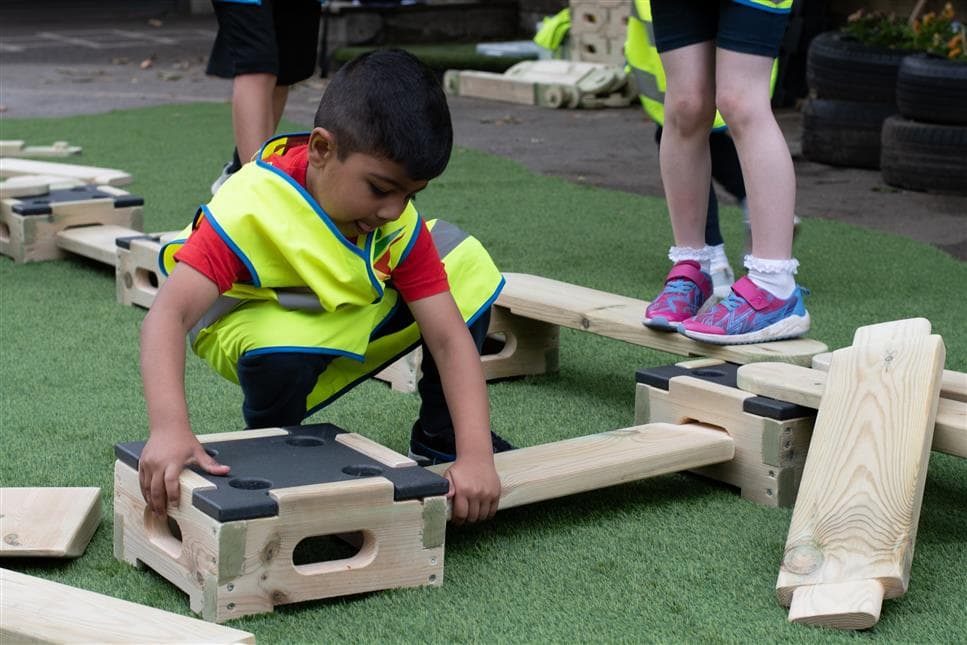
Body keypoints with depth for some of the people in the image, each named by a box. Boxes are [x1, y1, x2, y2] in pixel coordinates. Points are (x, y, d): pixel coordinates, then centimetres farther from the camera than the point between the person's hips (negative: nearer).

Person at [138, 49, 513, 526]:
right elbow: (168, 314, -46)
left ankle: (441, 440, 2)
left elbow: (448, 337, -24)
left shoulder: (399, 223, -21)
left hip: (352, 320, 5)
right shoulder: (251, 209, -36)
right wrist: (169, 428, -62)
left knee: (464, 261, -9)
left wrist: (475, 454, -37)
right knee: (283, 351, -41)